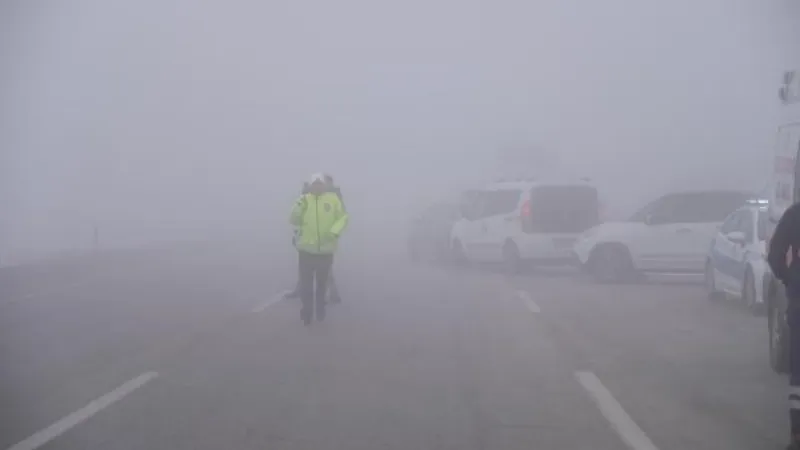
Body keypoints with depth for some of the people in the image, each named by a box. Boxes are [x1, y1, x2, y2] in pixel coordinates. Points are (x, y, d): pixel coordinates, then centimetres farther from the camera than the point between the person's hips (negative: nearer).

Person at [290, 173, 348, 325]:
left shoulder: (332, 198, -4)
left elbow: (343, 218, -4)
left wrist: (335, 232, -20)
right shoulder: (304, 199, 0)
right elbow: (294, 221, -3)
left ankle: (320, 308, 35)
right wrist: (298, 206, -20)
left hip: (326, 249, 0)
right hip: (307, 248, 0)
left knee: (322, 281, 16)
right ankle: (307, 312, 9)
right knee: (306, 282, -2)